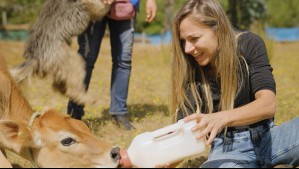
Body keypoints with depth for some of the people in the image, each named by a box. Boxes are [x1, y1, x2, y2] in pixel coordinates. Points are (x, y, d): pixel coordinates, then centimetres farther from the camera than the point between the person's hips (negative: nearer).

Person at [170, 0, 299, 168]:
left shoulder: (250, 45, -11)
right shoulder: (189, 70, -9)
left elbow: (268, 104, -24)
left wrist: (221, 118, -42)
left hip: (266, 139, 1)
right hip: (227, 149, -1)